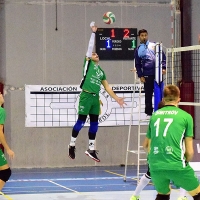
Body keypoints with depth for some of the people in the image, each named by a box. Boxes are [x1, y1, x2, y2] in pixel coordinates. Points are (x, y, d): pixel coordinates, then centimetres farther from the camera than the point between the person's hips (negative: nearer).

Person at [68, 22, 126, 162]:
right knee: (81, 121, -4)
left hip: (96, 98, 6)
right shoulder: (88, 63, 6)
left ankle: (91, 149, 12)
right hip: (86, 96, -6)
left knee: (94, 123, 6)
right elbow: (90, 46, -1)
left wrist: (116, 98, 12)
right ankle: (72, 145, 9)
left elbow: (107, 87, 19)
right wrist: (93, 32, -2)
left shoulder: (101, 71, 20)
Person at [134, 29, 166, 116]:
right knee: (148, 94, 3)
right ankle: (149, 111, 11)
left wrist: (163, 67, -7)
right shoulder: (138, 50, 9)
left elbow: (162, 56, 5)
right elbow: (137, 64, 11)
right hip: (147, 75, 1)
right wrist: (140, 75, 1)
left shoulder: (154, 45, 6)